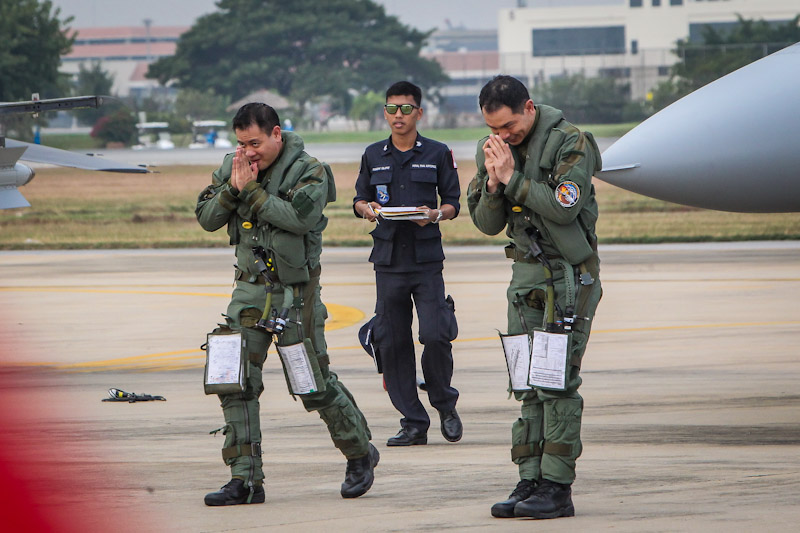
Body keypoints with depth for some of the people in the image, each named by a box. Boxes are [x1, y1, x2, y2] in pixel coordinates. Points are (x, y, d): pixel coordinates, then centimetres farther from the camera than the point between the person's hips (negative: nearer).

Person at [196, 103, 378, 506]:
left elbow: (300, 217, -26)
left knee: (314, 384, 1)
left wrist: (252, 190, -21)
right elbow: (206, 219, 5)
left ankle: (360, 454, 24)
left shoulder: (309, 172, -10)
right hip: (250, 287, 5)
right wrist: (232, 189, -12)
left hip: (295, 291, -5)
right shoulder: (232, 168, 6)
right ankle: (245, 480, -1)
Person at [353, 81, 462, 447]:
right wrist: (367, 208, -5)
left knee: (435, 335, -13)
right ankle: (413, 423, 7)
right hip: (388, 258, 3)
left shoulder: (437, 154, 4)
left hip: (426, 256, -3)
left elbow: (453, 203, 6)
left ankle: (445, 404, 12)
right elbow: (359, 199, 17)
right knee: (392, 341, 0)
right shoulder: (373, 156, 11)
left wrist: (434, 214, -14)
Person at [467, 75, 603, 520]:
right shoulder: (493, 150, 7)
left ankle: (557, 487, -9)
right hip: (526, 274, 7)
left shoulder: (569, 143, -12)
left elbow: (563, 207, -23)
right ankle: (530, 480, 8)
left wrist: (513, 178, -20)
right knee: (528, 383, 6)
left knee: (558, 380, -10)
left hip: (568, 275, -7)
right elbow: (487, 224, 8)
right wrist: (494, 183, -11)